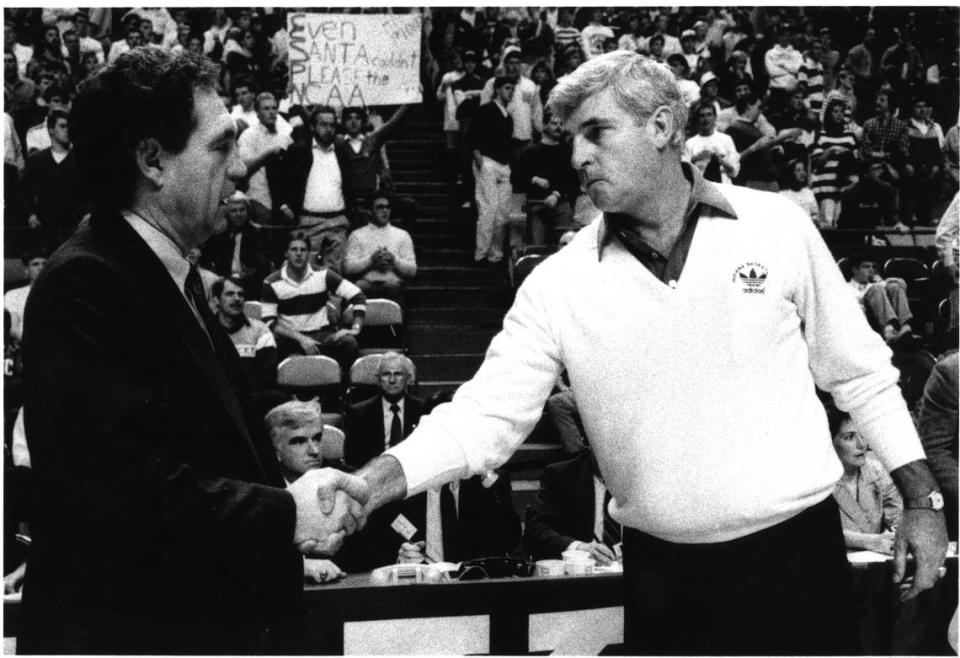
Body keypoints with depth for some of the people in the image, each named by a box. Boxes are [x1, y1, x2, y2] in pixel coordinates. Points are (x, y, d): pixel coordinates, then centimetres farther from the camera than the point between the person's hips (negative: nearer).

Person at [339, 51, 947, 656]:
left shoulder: (778, 226, -2)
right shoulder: (560, 282, -2)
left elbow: (859, 373, 5)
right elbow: (485, 415, -6)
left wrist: (922, 501, 3)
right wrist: (368, 486, -20)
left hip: (798, 553, -1)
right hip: (663, 578, 1)